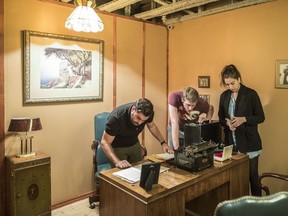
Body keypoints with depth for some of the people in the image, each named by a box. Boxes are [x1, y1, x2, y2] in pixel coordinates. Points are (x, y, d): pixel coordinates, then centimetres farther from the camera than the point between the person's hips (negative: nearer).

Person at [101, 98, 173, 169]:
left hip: (134, 144, 4)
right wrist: (117, 161, -42)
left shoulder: (148, 113, -21)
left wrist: (163, 142, -10)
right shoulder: (116, 117, -35)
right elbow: (105, 142, -29)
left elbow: (152, 126, 1)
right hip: (117, 147, -4)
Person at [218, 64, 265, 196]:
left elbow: (261, 117, -4)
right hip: (231, 142, 4)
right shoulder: (224, 96, 4)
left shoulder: (251, 94, -8)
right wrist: (227, 123, -11)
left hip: (249, 143, -3)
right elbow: (220, 118, 11)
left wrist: (244, 119, -21)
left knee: (252, 176, 6)